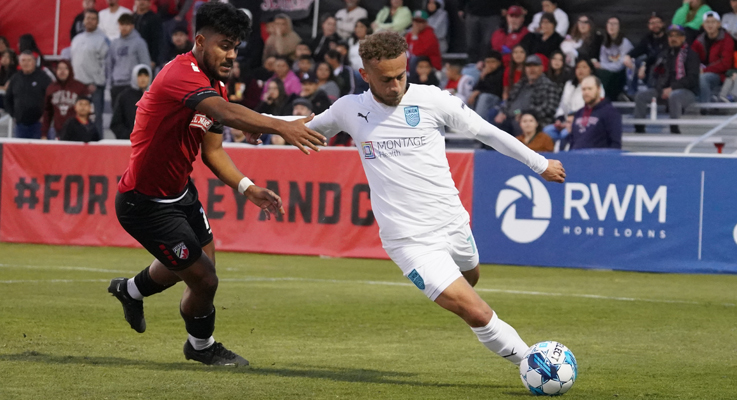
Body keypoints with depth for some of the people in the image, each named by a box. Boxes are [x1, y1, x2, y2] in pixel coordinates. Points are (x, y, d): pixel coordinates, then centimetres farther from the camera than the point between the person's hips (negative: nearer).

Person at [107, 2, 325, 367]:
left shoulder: (216, 85, 4)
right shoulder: (182, 74, -28)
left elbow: (212, 150, 10)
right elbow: (224, 112, -47)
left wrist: (248, 188, -6)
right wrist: (279, 127, -61)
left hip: (179, 192, 10)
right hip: (146, 204, -10)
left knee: (201, 256, 29)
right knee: (204, 279, -5)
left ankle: (131, 290, 56)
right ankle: (201, 346, 26)